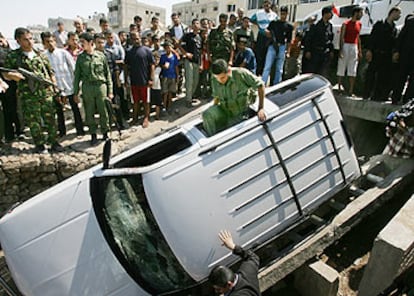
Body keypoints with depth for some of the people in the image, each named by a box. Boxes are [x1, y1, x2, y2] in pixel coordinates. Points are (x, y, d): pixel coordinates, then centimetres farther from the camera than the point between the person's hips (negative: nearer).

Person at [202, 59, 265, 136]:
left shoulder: (241, 74, -21)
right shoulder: (214, 81, -7)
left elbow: (260, 85, -13)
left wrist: (260, 108, -15)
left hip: (241, 114, -3)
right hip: (225, 112, 3)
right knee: (207, 115, -23)